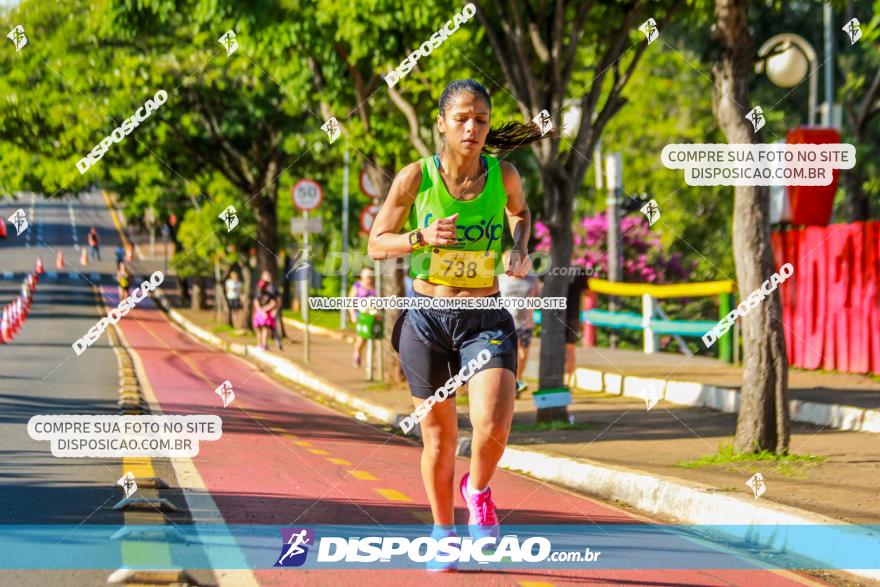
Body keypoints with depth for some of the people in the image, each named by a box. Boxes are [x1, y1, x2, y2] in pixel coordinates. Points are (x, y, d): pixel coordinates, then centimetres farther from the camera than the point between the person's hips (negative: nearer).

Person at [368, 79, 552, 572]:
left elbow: (521, 212, 22)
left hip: (486, 319, 0)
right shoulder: (416, 178, -7)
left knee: (494, 426, -19)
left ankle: (478, 490, 15)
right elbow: (376, 244, 1)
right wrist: (422, 237, -17)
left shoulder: (503, 175, -2)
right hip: (427, 317, 0)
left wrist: (521, 249, 3)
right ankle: (443, 532, 32)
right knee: (439, 435, 10)